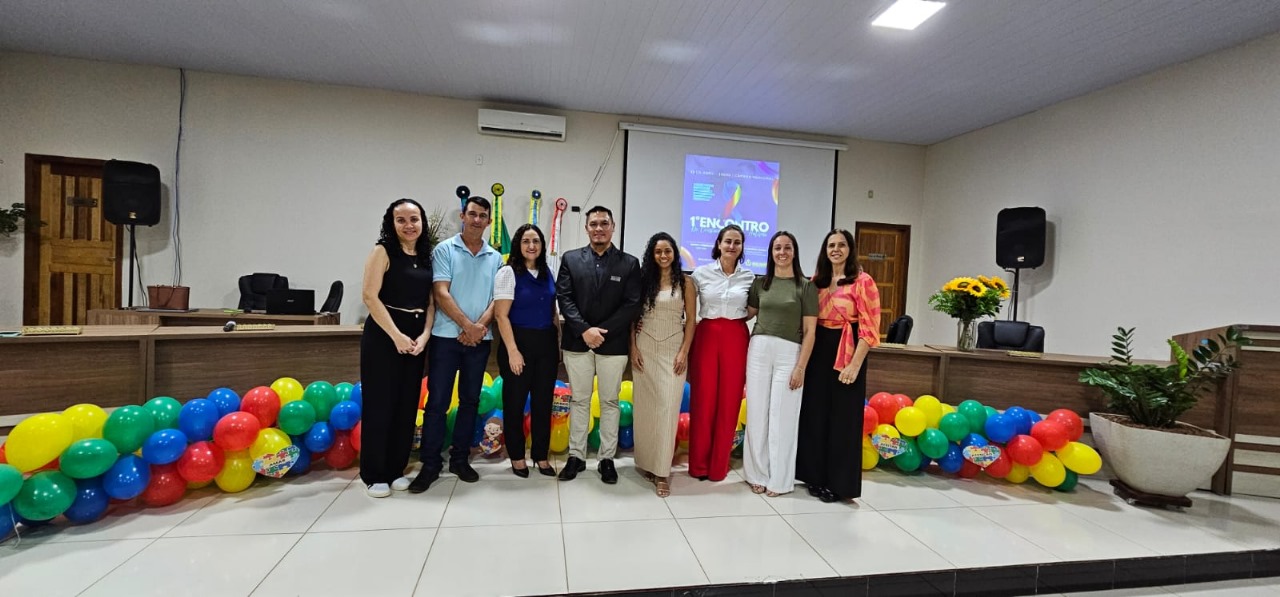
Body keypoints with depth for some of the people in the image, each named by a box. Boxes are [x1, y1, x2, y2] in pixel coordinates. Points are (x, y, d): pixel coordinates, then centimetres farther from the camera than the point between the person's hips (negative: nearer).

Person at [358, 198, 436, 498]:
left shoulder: (427, 256, 10)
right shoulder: (383, 251, -5)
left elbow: (431, 301, 8)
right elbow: (370, 296, -13)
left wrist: (424, 335, -6)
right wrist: (396, 335, -16)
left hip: (416, 337, 5)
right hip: (383, 336, -5)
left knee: (407, 404, 10)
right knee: (380, 404, 1)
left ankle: (396, 469, 24)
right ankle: (374, 474, 16)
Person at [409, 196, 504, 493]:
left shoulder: (495, 258, 9)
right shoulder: (444, 250, -1)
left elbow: (497, 298, 4)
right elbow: (441, 294, -10)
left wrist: (481, 325, -12)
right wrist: (467, 326, -15)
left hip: (480, 339, 4)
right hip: (446, 336, -3)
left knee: (470, 400, 10)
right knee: (437, 401, 1)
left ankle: (460, 459, 23)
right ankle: (430, 464, 13)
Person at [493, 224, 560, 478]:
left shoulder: (547, 272, 8)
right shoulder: (508, 272, -8)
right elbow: (502, 316, -12)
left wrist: (559, 342, 9)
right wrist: (513, 350, -17)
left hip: (546, 343, 5)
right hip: (519, 342, -5)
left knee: (543, 401, 11)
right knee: (515, 402, 8)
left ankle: (541, 455, 25)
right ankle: (517, 456, 25)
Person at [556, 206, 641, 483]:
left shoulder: (629, 263, 2)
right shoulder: (570, 259, 5)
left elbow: (632, 304, -5)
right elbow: (564, 298, -2)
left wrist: (602, 331, -13)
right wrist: (585, 330, -14)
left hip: (613, 344, -1)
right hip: (577, 342, 1)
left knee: (610, 402, 9)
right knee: (579, 401, 11)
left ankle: (607, 459, 21)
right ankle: (576, 456, 23)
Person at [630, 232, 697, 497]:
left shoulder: (685, 282, 2)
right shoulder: (643, 279, 5)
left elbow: (691, 320, 1)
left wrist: (684, 352, -7)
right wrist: (633, 348, -3)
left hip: (673, 350, -1)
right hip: (645, 348, 2)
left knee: (668, 407, -5)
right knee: (644, 406, 6)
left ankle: (661, 470, 1)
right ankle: (645, 461, 21)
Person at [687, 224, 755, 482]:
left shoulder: (749, 276, 4)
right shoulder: (701, 273, 0)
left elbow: (753, 310, 14)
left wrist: (736, 318, -1)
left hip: (736, 340, 1)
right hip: (706, 337, -1)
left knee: (729, 401, 5)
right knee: (703, 399, 3)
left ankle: (719, 465, 20)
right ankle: (699, 463, 18)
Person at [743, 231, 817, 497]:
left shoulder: (806, 286, 0)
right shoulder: (760, 283, 8)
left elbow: (809, 331, -3)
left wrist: (800, 367, -8)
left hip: (789, 353, -3)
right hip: (758, 350, 3)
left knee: (782, 416, 4)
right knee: (756, 414, 8)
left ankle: (780, 479, 19)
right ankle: (758, 474, 23)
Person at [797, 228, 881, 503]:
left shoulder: (862, 281, -8)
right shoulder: (817, 280, 10)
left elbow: (869, 327, -12)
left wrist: (855, 364, -17)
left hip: (846, 354, -5)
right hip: (818, 352, 6)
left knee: (842, 418, 3)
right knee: (815, 414, 11)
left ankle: (839, 483, 17)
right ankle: (817, 476, 26)